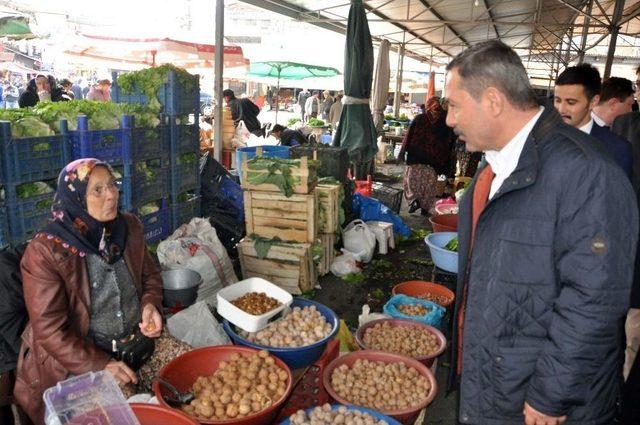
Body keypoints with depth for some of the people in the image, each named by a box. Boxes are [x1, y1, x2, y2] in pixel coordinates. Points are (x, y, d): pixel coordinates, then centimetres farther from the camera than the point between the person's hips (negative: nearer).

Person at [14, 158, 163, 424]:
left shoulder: (130, 227, -1)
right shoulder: (45, 251, -15)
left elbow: (150, 276, 13)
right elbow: (49, 329, -15)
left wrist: (150, 305, -8)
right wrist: (99, 366, -20)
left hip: (140, 350, 4)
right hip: (75, 365, -3)